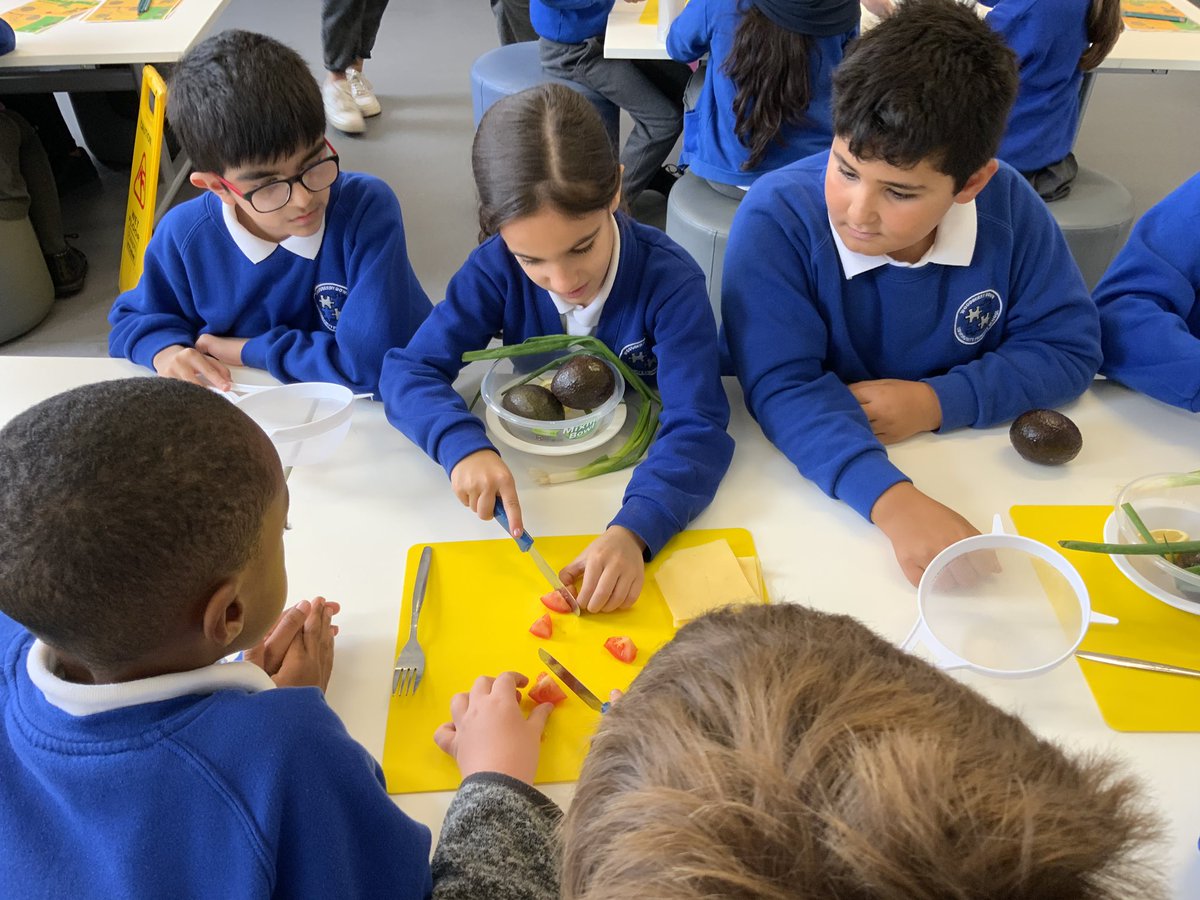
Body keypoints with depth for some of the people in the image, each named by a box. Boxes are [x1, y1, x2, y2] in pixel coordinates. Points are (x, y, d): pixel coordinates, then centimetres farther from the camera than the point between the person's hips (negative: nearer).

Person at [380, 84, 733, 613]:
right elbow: (408, 371, -14)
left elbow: (697, 427, -30)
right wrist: (462, 445, -36)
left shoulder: (670, 280, -22)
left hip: (640, 480, -3)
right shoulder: (496, 268, -13)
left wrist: (633, 530, -49)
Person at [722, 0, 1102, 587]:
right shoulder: (776, 216, -20)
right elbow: (784, 388, -26)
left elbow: (1069, 348, -2)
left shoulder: (1008, 205, -10)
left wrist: (939, 402, -18)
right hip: (817, 477, -3)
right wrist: (889, 498, -42)